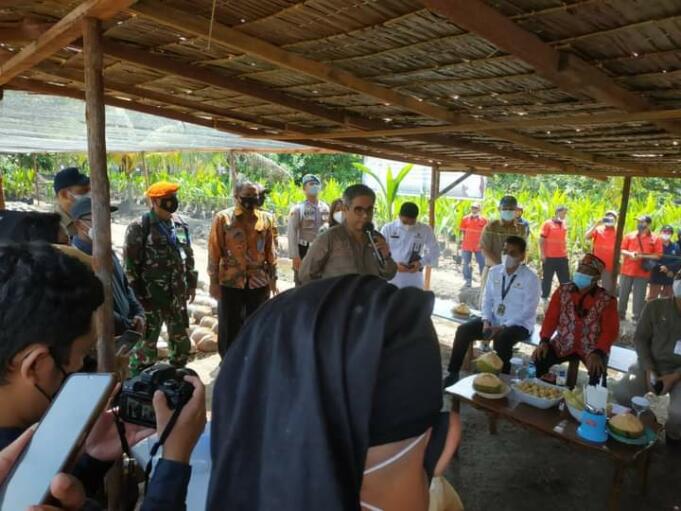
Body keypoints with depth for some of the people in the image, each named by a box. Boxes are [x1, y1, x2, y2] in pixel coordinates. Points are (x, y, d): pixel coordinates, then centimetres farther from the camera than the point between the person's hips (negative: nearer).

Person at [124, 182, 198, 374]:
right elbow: (130, 264, -11)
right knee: (146, 344, 3)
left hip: (177, 296, 6)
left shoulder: (181, 225, 9)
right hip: (151, 297, -6)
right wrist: (137, 294, -12)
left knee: (181, 341, 18)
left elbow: (188, 256, 17)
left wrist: (192, 283, 15)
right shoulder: (139, 227, -11)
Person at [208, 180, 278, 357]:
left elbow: (270, 251, 7)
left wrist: (273, 278, 6)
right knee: (229, 327, 8)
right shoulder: (222, 218, -6)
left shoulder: (266, 219, 1)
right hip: (230, 283, -2)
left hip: (259, 283, 2)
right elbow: (214, 251, -5)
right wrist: (214, 281, -6)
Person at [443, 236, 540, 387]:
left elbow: (528, 310, -17)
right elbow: (487, 299, 7)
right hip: (493, 320, 5)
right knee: (463, 330, -15)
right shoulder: (494, 271, 5)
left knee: (502, 339, -36)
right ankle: (453, 373, -6)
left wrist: (503, 327, -23)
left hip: (519, 324, -5)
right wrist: (486, 321, -11)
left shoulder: (531, 278, -12)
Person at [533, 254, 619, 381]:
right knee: (539, 359, -21)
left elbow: (610, 331, -10)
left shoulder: (607, 300, -6)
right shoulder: (563, 291, 0)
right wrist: (544, 341, -14)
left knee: (597, 371, -29)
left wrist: (598, 353, -25)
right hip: (563, 345, 2)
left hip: (592, 349, -1)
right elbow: (551, 318, 0)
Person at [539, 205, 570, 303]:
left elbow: (564, 239, 20)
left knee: (565, 278, 9)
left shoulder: (564, 224, 10)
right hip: (549, 257, -5)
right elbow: (541, 240, -7)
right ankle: (544, 297, 17)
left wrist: (566, 252, 16)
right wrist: (542, 254, -12)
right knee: (547, 278, 5)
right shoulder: (548, 224, -6)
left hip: (562, 257, 5)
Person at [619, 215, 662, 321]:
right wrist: (630, 254, -14)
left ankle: (637, 318, 12)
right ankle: (620, 314, 21)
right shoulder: (629, 236, 5)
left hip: (642, 272, -2)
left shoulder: (655, 239, 0)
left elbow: (657, 255, -3)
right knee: (623, 293, 9)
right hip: (627, 270, 2)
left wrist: (643, 256, -15)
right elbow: (621, 250, 5)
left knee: (639, 296, 2)